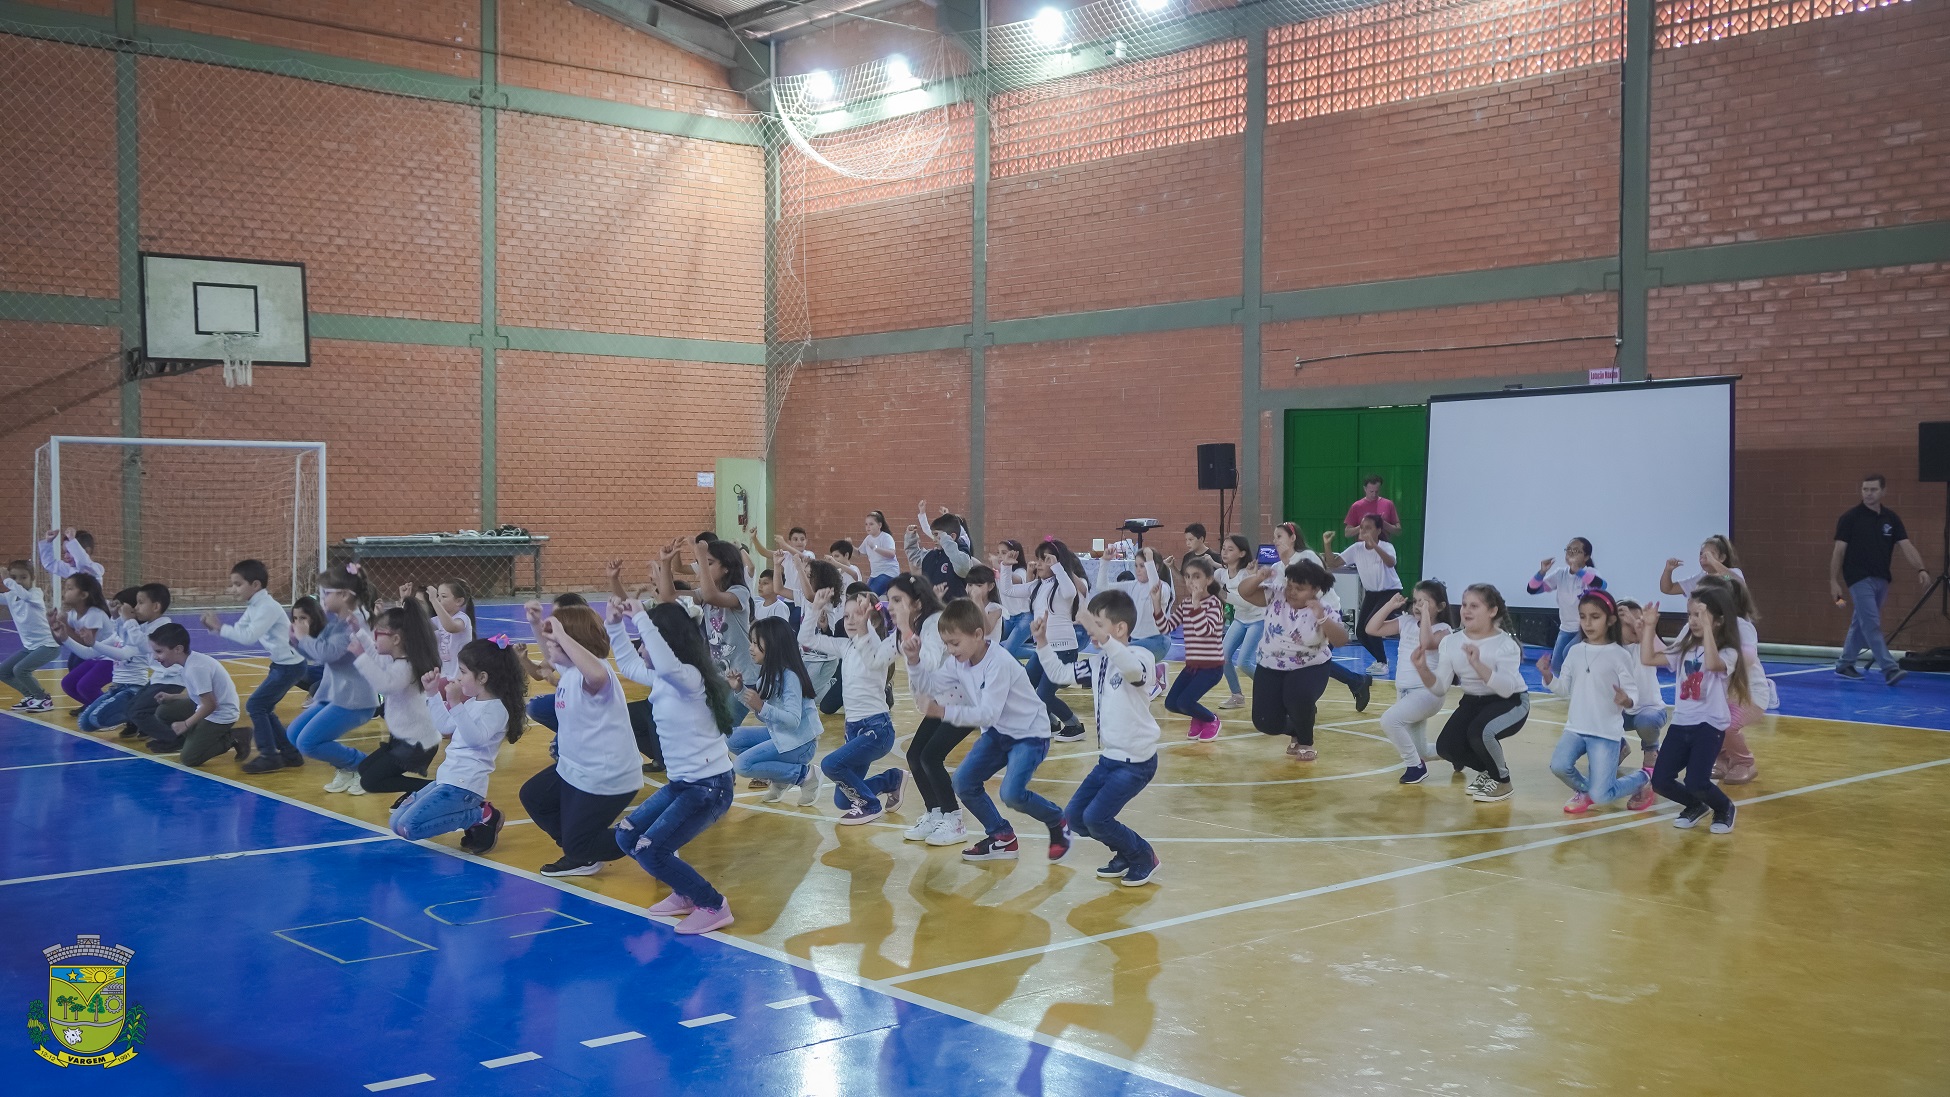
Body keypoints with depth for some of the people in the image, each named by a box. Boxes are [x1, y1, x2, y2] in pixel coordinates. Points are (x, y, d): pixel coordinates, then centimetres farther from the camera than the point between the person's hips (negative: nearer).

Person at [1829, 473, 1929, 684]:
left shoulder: (1891, 518, 5)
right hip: (1860, 579, -5)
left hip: (1881, 579, 5)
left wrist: (1921, 570, -16)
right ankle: (1889, 669, -15)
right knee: (1872, 624, -11)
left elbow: (1906, 546, -1)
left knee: (1861, 623, 13)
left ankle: (1845, 664, 24)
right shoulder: (1850, 517, -7)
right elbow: (1839, 550, -6)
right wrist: (1833, 580, -9)